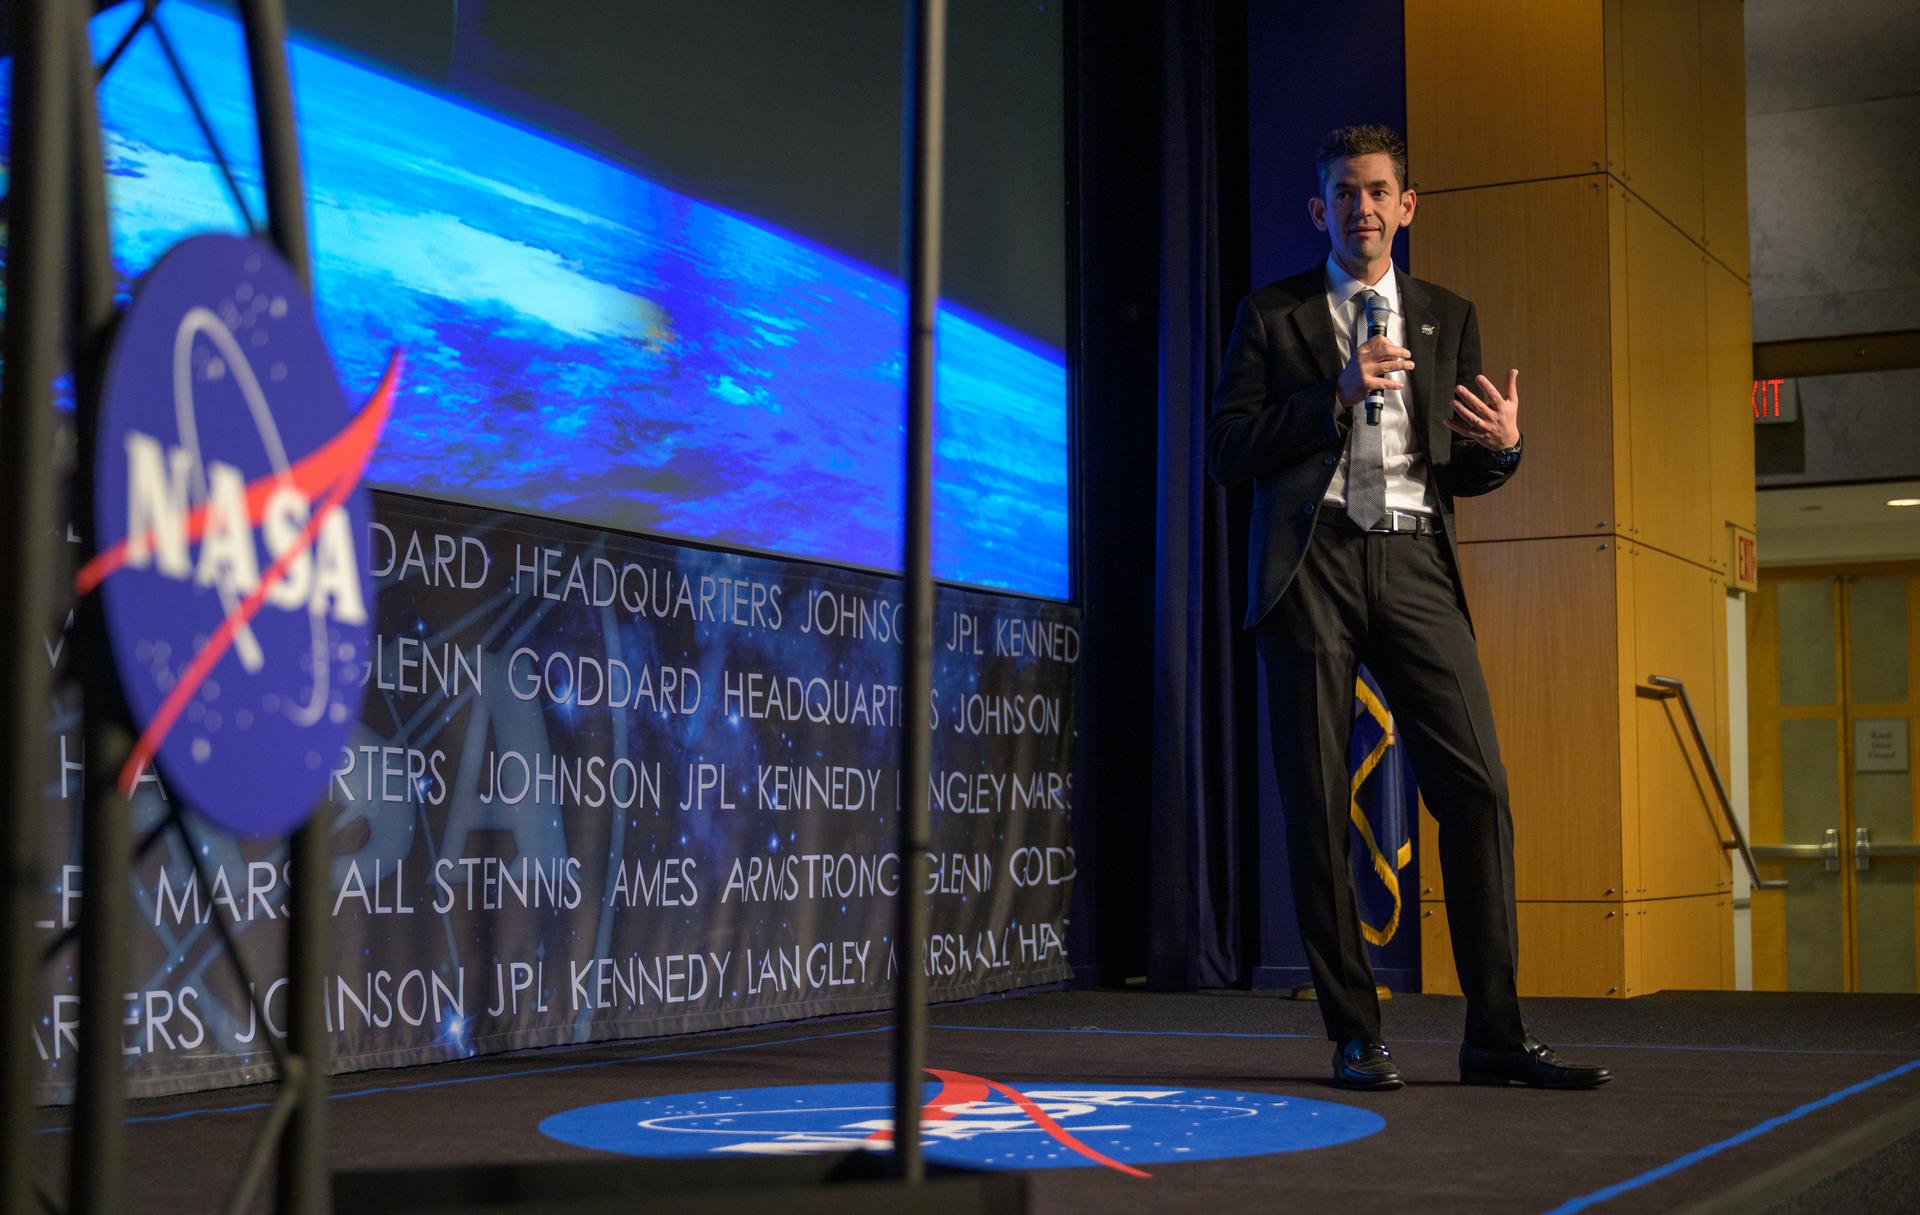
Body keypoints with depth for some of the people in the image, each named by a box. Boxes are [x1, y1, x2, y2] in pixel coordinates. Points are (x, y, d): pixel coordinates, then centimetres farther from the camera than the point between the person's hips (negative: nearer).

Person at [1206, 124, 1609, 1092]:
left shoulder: (1448, 319, 20)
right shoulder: (1271, 315, 11)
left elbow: (1461, 472, 20)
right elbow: (1227, 452, 1)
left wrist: (1501, 447, -3)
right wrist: (1336, 397, -9)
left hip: (1413, 562, 2)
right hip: (1311, 563, -2)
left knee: (1477, 788, -8)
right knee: (1316, 804, -2)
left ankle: (1495, 1035, -2)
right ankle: (1354, 1035, 6)